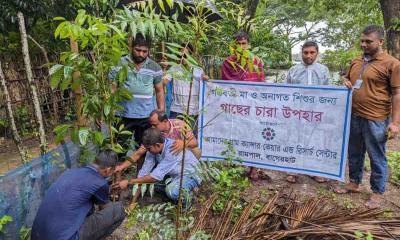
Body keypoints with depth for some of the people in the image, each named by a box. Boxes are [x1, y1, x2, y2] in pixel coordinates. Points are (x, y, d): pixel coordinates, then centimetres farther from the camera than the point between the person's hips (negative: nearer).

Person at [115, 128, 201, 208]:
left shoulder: (172, 150, -34)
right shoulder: (153, 149, -13)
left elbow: (156, 176, -34)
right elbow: (144, 172, -13)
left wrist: (129, 182, -29)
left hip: (191, 174, -8)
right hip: (174, 174, 8)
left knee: (171, 191, -33)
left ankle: (186, 194, -2)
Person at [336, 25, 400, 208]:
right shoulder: (356, 62, 10)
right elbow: (347, 79, 26)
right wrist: (346, 83, 1)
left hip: (375, 121, -6)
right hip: (353, 117, 6)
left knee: (377, 157, 6)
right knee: (354, 153, 18)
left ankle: (377, 193, 21)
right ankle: (354, 183, 34)